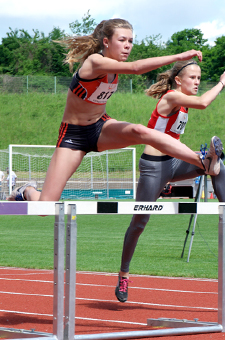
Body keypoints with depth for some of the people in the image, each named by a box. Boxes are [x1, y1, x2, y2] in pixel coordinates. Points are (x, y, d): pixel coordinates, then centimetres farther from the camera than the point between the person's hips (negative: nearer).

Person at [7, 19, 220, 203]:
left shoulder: (115, 64, -2)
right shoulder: (95, 62, -26)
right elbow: (135, 68, -42)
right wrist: (179, 57, -46)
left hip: (100, 128, 6)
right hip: (74, 134, -6)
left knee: (140, 132, -29)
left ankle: (203, 163, -37)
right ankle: (27, 192, 24)